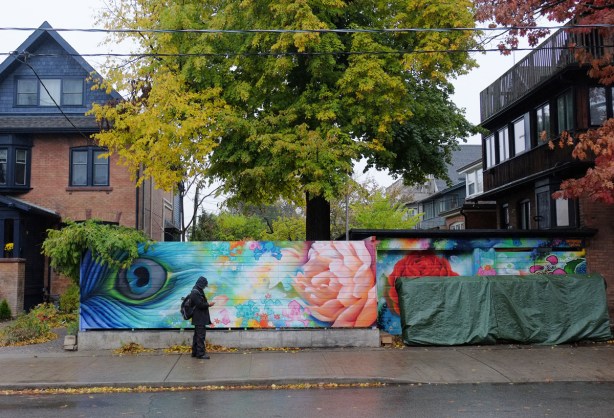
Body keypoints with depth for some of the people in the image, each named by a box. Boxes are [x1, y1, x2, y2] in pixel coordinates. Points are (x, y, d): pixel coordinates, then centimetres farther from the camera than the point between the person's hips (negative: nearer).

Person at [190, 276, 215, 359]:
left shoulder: (197, 291, 15)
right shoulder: (196, 292, -18)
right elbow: (200, 304, -21)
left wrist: (207, 304, 9)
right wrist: (209, 304, -9)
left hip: (199, 318, 11)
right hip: (200, 319, -11)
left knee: (197, 335, 15)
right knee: (200, 335, -8)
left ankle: (195, 352, 22)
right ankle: (200, 353, -5)